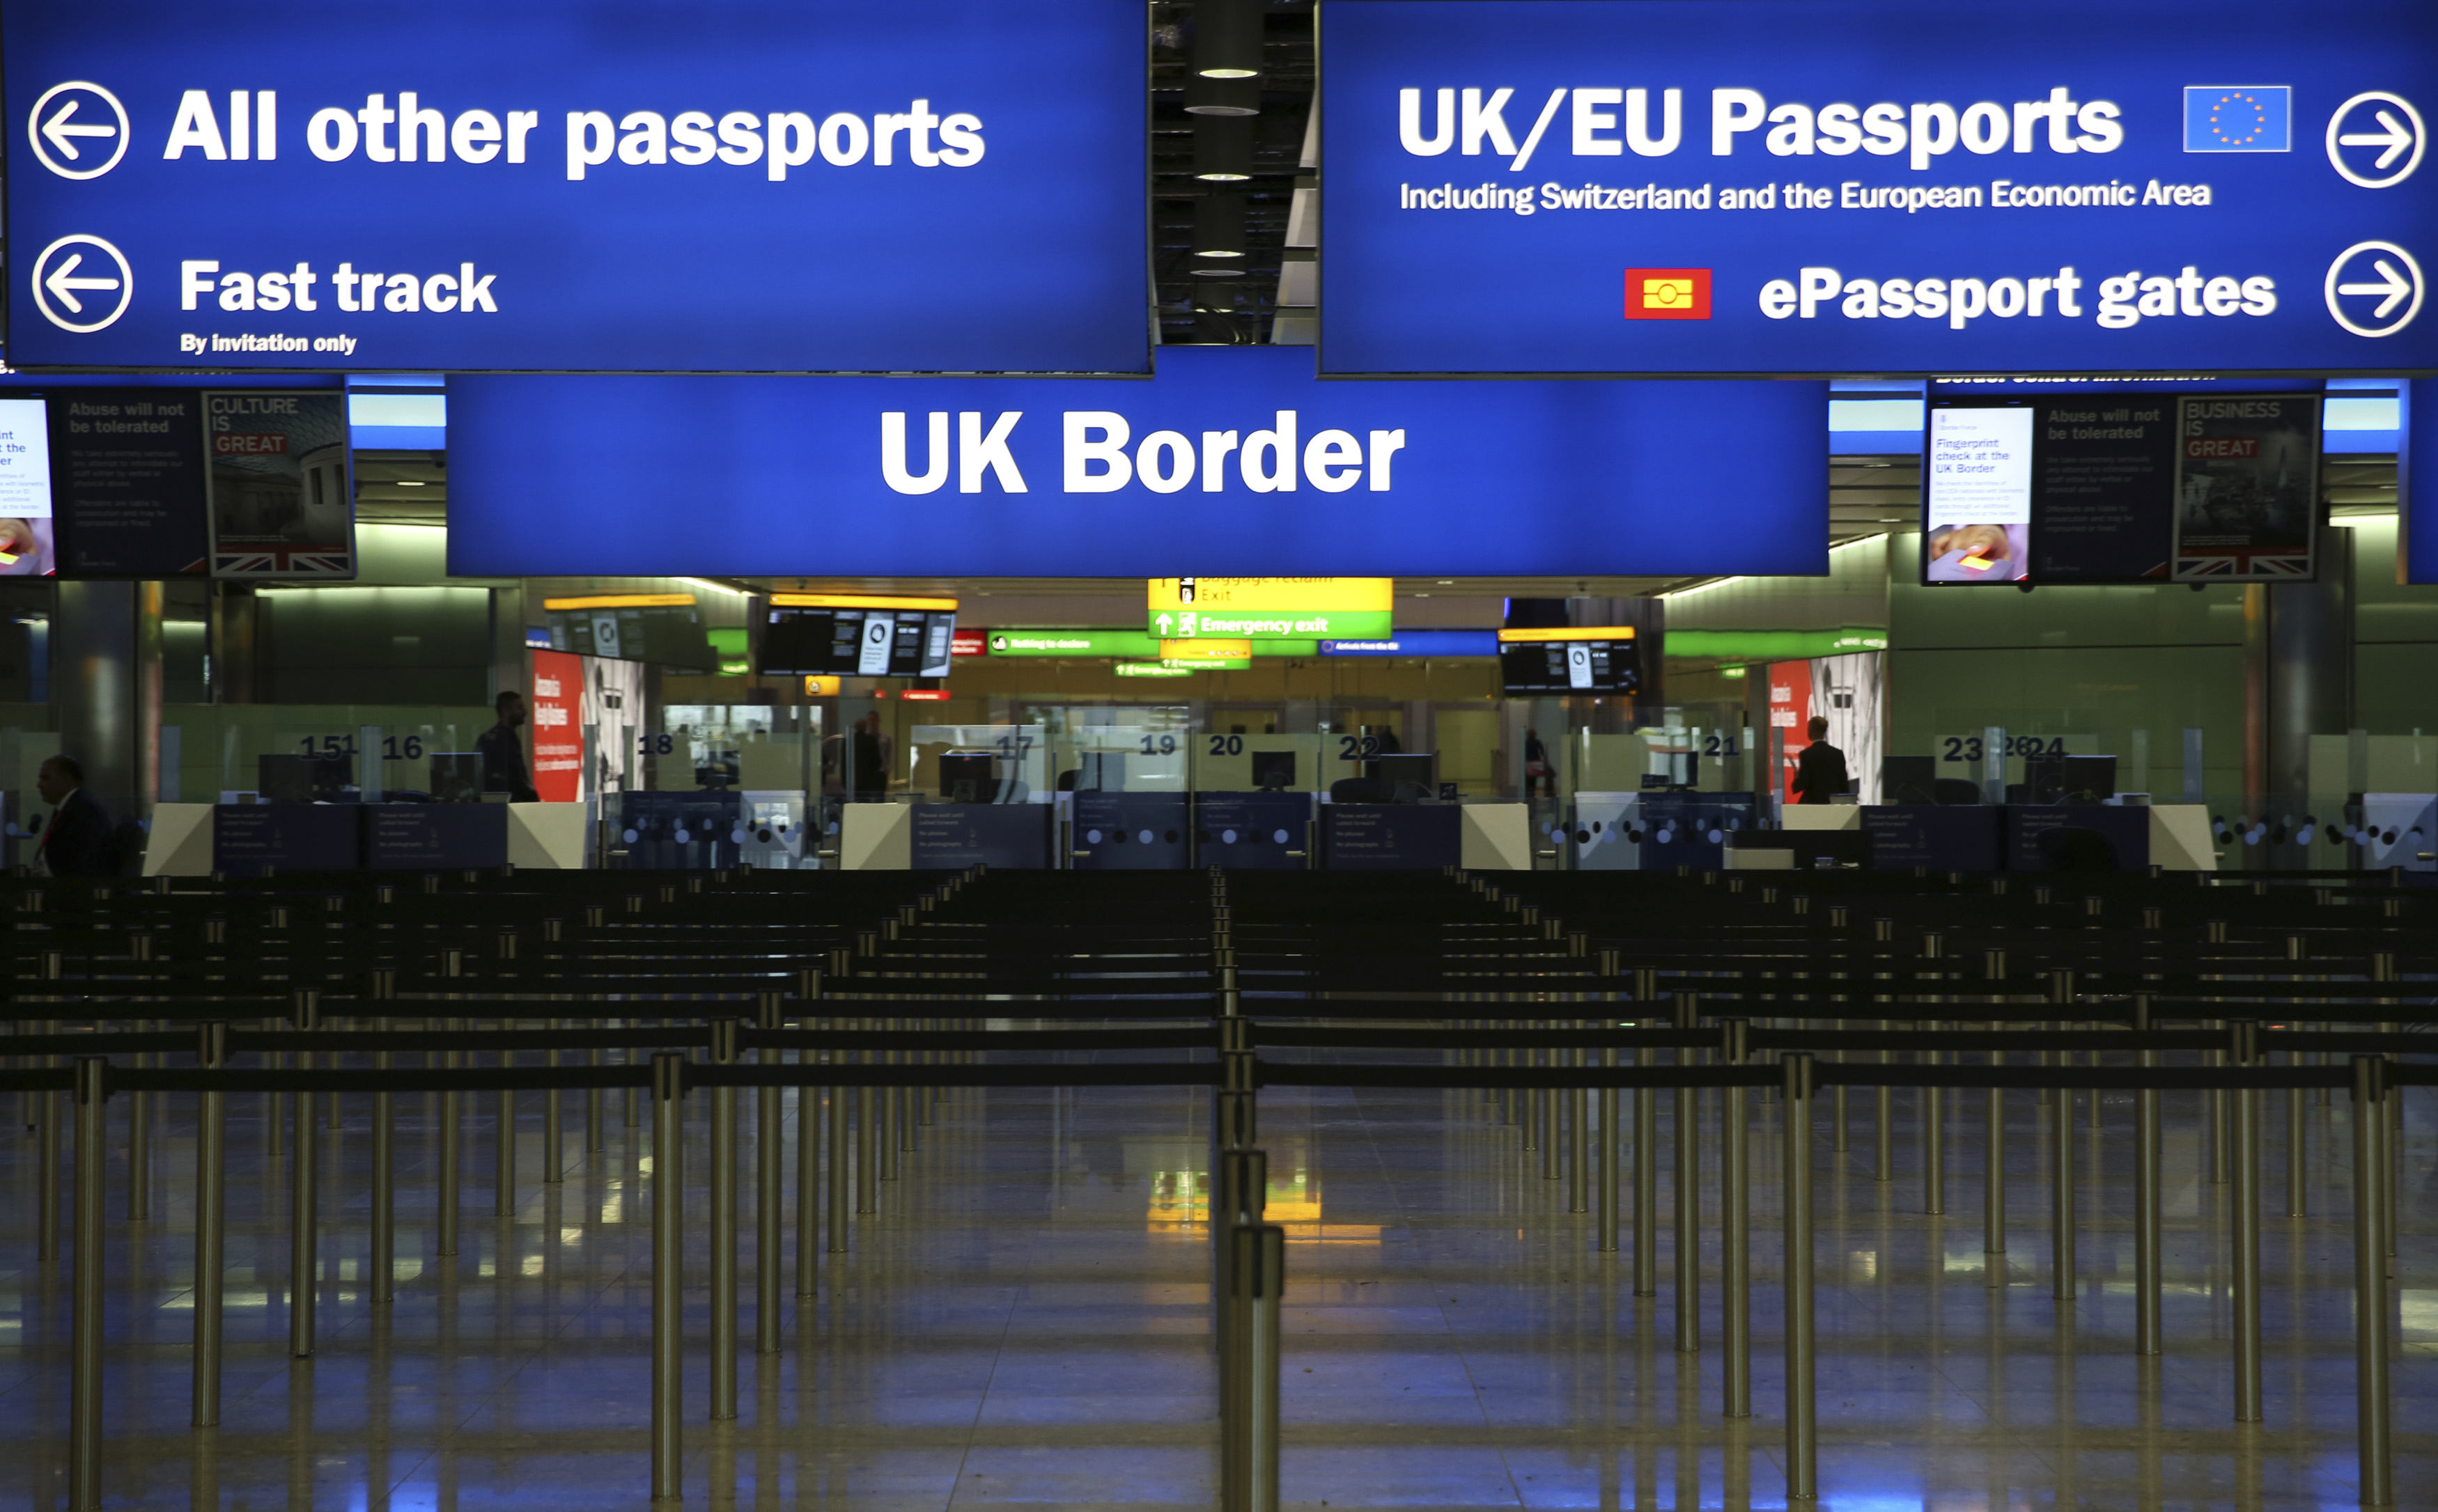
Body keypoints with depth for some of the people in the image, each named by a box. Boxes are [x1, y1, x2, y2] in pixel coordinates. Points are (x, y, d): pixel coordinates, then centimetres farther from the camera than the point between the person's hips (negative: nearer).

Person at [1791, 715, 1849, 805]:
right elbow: (1844, 784, 7)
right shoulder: (1838, 754, 5)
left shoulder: (1806, 754, -9)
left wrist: (1796, 779, 9)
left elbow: (1802, 784, -12)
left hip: (1812, 802, -4)